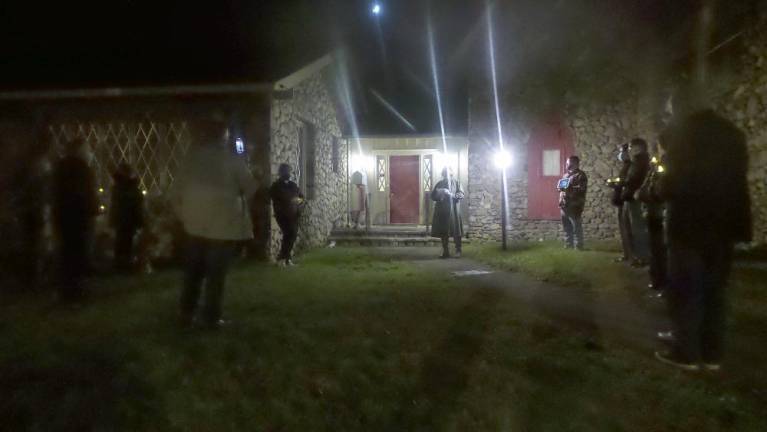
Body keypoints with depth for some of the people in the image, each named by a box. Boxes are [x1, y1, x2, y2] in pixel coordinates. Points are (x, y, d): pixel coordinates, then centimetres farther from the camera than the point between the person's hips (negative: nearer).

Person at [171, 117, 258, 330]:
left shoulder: (191, 157, 5)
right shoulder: (230, 157, -6)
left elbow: (176, 193, 6)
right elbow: (250, 187, -2)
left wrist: (184, 216, 15)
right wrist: (235, 196, 17)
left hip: (195, 223, 4)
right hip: (223, 224, -4)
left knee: (193, 270, 15)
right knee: (216, 272, 3)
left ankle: (187, 314, 19)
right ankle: (211, 317, 6)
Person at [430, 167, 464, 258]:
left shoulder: (456, 182, 7)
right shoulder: (439, 184, 14)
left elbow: (461, 194, -3)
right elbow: (433, 196, 12)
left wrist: (452, 195, -20)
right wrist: (439, 194, -9)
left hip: (453, 210, -3)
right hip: (441, 211, 3)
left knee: (456, 231, -6)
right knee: (443, 232, 2)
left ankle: (458, 251, 2)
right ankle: (445, 251, 10)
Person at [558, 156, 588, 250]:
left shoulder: (580, 175, -5)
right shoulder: (566, 175, 21)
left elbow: (581, 189, -16)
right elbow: (561, 185, 28)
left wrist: (568, 188, -21)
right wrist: (560, 187, 4)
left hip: (574, 206, -8)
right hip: (564, 206, 8)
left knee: (576, 227, -5)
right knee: (566, 228, 12)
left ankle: (578, 246, 0)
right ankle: (568, 245, 20)